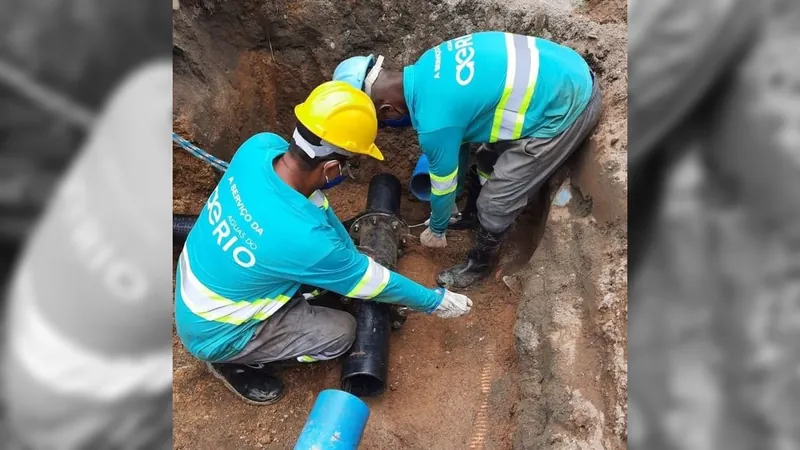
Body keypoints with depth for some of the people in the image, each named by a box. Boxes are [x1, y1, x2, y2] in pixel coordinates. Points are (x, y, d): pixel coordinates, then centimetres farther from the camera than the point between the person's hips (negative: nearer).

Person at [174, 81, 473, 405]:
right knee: (341, 332, -5)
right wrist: (436, 301, -4)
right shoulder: (303, 238, -38)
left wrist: (352, 253, 3)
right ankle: (233, 363, 9)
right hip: (212, 332, -6)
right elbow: (372, 281, -20)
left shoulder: (260, 146, -21)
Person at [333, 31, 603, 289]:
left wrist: (436, 230, 14)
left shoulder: (434, 122, -26)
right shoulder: (427, 67, 1)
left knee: (495, 203, 3)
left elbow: (443, 187, -7)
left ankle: (479, 265, 29)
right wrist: (455, 194, 27)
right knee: (487, 160, 25)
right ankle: (471, 215, 50)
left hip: (566, 109, -9)